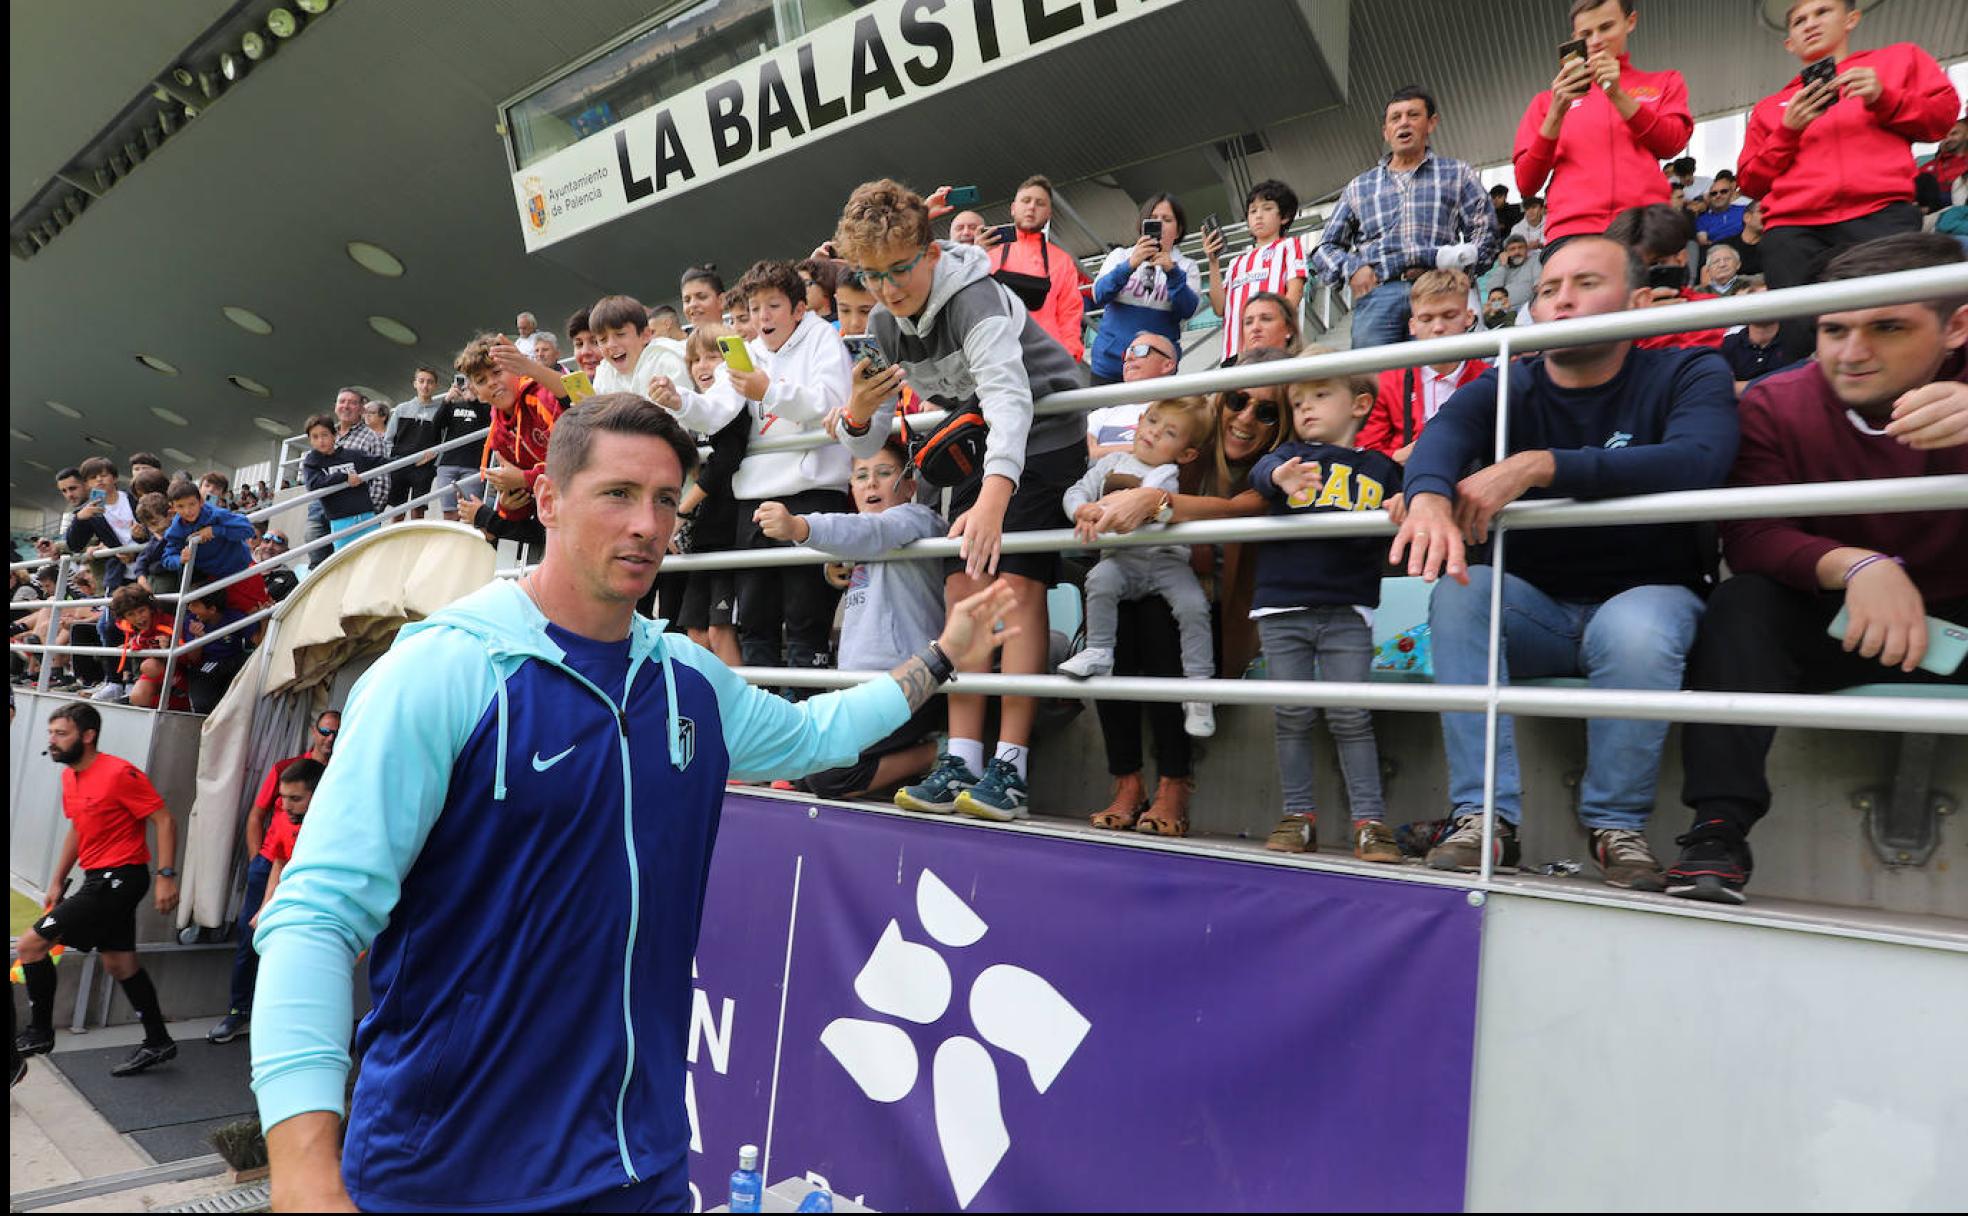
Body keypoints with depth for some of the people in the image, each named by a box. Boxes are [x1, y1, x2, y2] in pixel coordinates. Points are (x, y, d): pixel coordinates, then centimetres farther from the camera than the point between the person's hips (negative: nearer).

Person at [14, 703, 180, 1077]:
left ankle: (39, 1032, 7)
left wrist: (166, 876, -21)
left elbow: (165, 821, -17)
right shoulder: (70, 777, 11)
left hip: (120, 879, -9)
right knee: (120, 964, 13)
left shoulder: (120, 773, -17)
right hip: (99, 880, 9)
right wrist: (57, 880, 22)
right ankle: (157, 1043, 22)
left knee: (30, 944, -8)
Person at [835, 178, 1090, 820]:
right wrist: (858, 412, -25)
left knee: (1017, 581, -19)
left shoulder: (974, 297, -26)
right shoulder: (882, 325, -3)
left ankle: (1009, 766, -19)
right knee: (961, 584, -5)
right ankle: (960, 760, -6)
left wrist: (993, 498, -58)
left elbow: (1008, 397, -43)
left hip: (1046, 435, -7)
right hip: (982, 447, 7)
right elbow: (865, 443, 0)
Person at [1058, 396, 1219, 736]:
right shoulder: (1112, 463, 13)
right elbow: (1075, 492, 10)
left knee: (1194, 605, -21)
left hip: (1165, 559, -2)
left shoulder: (1167, 477, -2)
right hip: (1122, 558, 2)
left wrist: (1103, 510, -27)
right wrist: (1084, 513, -12)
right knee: (1100, 579, -30)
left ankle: (1198, 685, -11)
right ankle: (1098, 653, -16)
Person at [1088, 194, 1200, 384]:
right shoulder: (1121, 255, 11)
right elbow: (1099, 295, -6)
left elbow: (1188, 310, -7)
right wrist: (1129, 266, -22)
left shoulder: (1186, 266, 10)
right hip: (1110, 362, 1)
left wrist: (1172, 272, -22)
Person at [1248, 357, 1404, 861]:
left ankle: (1369, 821, 5)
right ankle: (1299, 816, 13)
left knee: (1351, 717, -3)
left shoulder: (1380, 470, 13)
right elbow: (1260, 471, -12)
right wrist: (1280, 476, -36)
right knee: (1293, 716, 3)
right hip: (1282, 606, 1)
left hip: (1347, 610, 0)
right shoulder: (1292, 453, 10)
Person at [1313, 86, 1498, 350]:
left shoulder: (1457, 175, 21)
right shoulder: (1359, 187, 25)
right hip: (1377, 294, 1)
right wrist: (1351, 269, 3)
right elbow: (1326, 247, 24)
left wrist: (1452, 264, -4)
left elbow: (1484, 232, 13)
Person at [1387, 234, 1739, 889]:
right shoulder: (1505, 389, 2)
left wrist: (1538, 466, -36)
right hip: (1534, 605, 3)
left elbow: (1698, 460, -27)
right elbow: (1442, 433, -22)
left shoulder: (1688, 374, -3)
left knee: (1635, 632, -35)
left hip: (1648, 592, -2)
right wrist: (1429, 495, -48)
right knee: (1458, 589, -27)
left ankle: (1617, 824, -11)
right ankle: (1486, 816, -26)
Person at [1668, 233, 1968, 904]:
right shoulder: (1775, 405, -7)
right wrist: (1855, 565, -36)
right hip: (1836, 629, 0)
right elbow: (1750, 536, -17)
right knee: (1741, 601, -27)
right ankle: (1719, 826, -31)